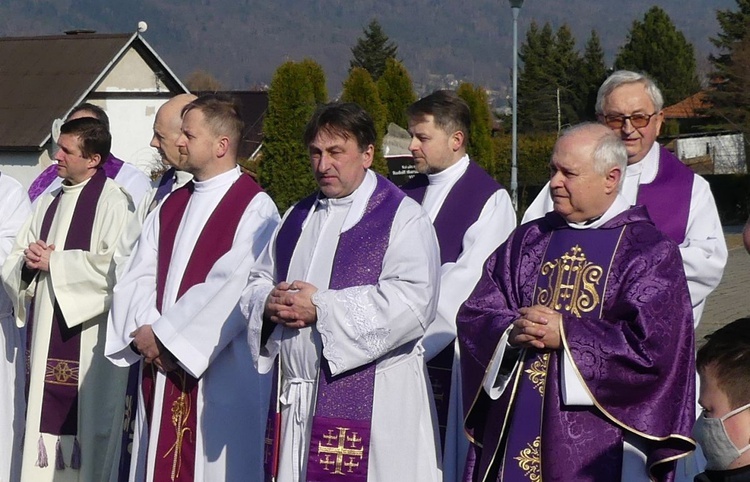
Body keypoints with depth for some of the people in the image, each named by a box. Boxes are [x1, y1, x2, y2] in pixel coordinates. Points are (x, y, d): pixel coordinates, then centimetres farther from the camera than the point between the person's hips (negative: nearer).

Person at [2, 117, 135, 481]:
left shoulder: (113, 202, -8)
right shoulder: (48, 201, 16)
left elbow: (116, 266, -21)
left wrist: (54, 262, -14)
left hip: (87, 335, -7)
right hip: (45, 331, 7)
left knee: (84, 425, -4)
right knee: (45, 419, 7)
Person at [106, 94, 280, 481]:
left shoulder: (255, 209, -9)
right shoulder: (170, 206, 15)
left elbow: (232, 289, -18)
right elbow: (138, 276, 9)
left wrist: (163, 335, -14)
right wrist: (144, 329, -10)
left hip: (221, 373, -7)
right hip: (160, 365, 7)